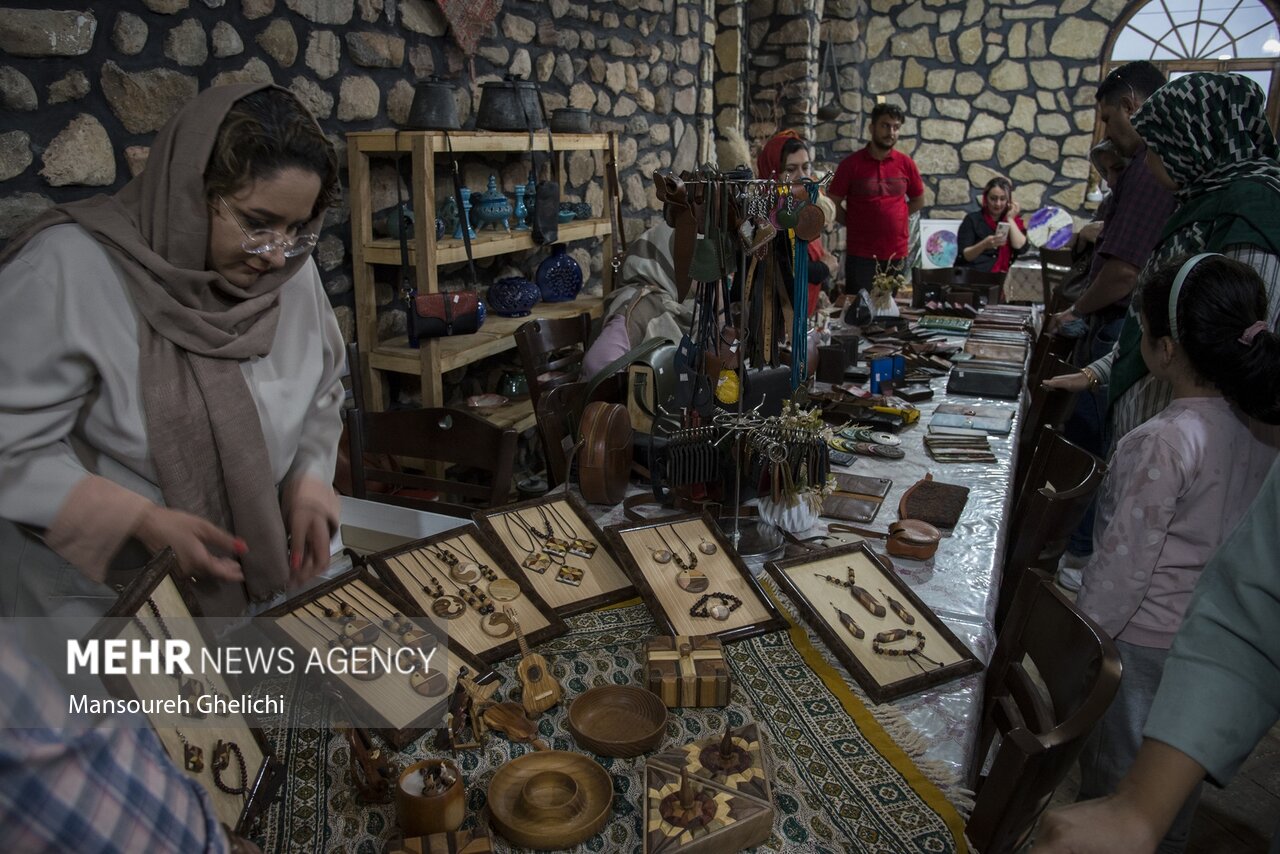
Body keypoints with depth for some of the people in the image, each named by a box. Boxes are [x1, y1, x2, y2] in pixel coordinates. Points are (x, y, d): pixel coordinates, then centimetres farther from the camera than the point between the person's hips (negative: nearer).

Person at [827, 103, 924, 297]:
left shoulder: (906, 164, 5)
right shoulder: (851, 164, -3)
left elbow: (918, 201, 16)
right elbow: (833, 203, 0)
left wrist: (893, 219, 8)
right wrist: (855, 224, 1)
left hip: (897, 254, 3)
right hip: (861, 254, -3)